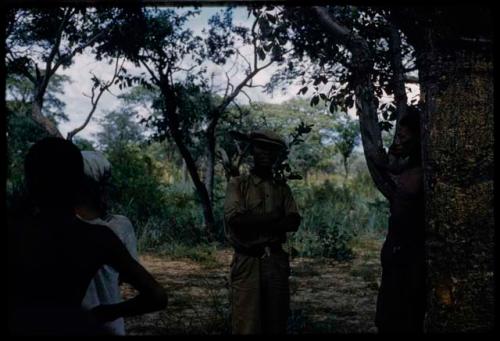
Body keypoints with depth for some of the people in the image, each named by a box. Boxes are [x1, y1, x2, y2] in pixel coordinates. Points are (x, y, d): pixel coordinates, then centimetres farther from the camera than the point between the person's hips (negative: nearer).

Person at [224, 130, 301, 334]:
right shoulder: (238, 184, 3)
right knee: (247, 325, -3)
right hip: (247, 263, -4)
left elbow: (294, 223, 1)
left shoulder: (282, 188, 14)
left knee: (276, 324, 10)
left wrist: (253, 222, -11)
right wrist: (274, 218, -8)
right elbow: (235, 219, -13)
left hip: (277, 262, 4)